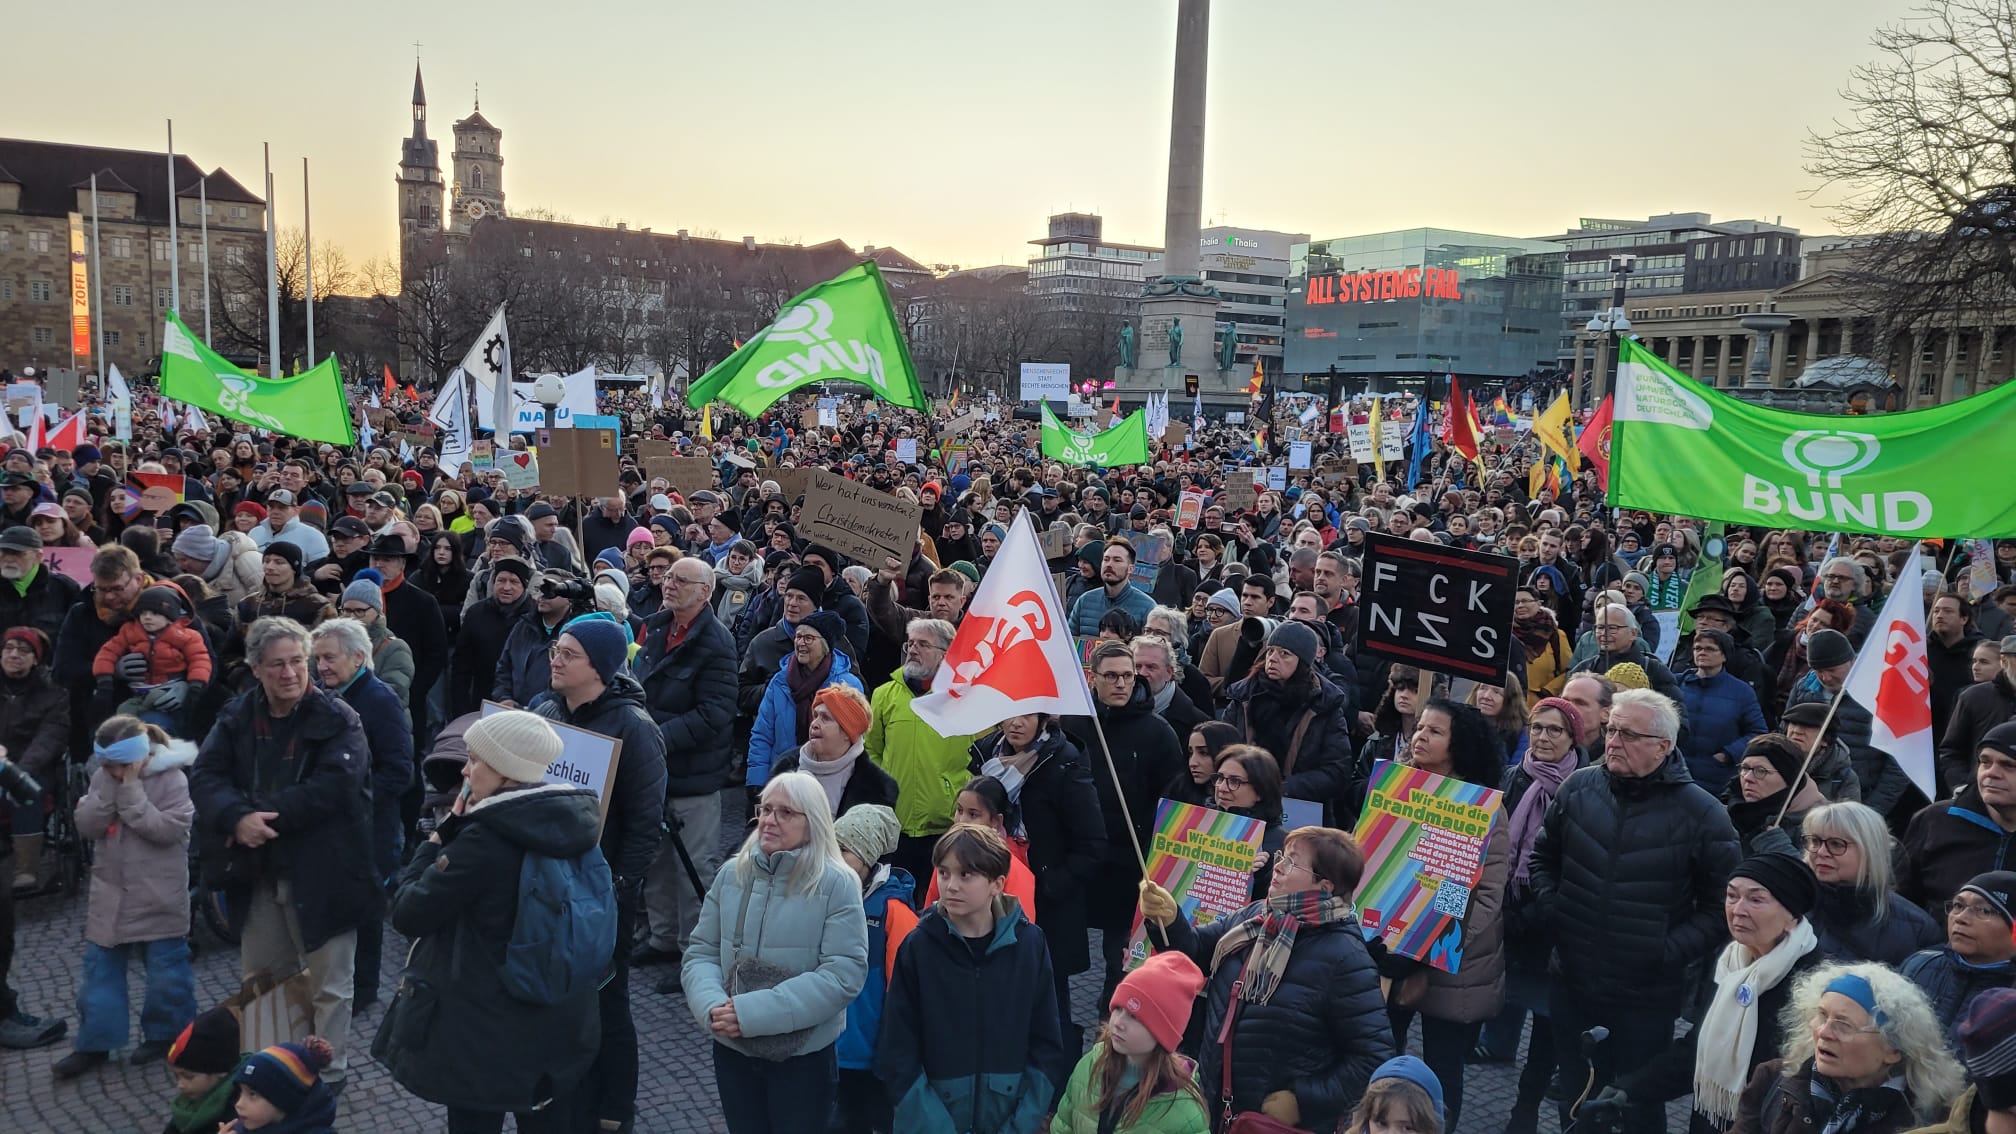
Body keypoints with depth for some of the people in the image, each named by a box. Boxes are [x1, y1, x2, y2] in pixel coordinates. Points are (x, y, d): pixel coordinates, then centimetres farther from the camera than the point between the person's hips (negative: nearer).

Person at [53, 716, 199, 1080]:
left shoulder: (171, 779, -14)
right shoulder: (102, 779, 3)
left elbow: (168, 829, -22)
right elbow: (86, 826, -4)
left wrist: (131, 790, -22)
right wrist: (110, 786, -16)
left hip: (158, 899, -5)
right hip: (110, 895, 5)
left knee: (166, 970, 7)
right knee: (99, 969, 10)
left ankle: (167, 1033, 22)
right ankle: (94, 1043, 20)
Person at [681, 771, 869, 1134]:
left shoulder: (837, 884, -14)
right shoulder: (731, 873, -2)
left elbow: (844, 973, -19)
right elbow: (700, 952, 3)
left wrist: (753, 1012, -23)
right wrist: (711, 1007, -18)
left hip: (804, 1056, -4)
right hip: (732, 1049, 4)